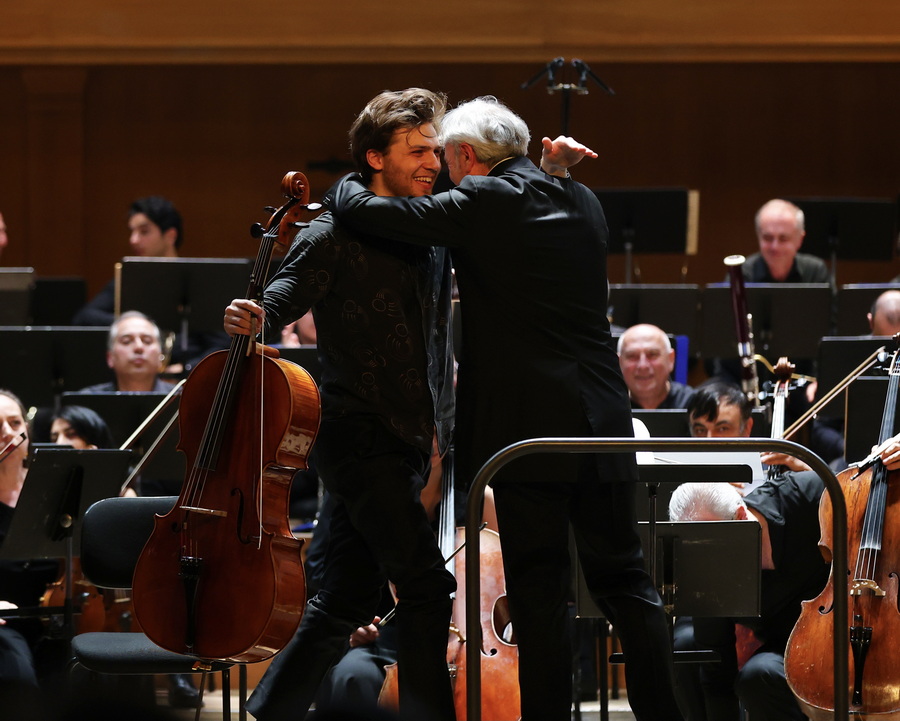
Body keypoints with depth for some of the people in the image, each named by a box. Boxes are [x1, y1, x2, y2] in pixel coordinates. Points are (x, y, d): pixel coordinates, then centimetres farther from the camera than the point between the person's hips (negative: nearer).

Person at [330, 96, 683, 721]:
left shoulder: (483, 203, -8)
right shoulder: (583, 202, 12)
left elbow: (366, 211, -10)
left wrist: (346, 185, 11)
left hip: (528, 432, -6)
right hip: (603, 424, 6)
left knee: (540, 591, -1)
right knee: (623, 580, 12)